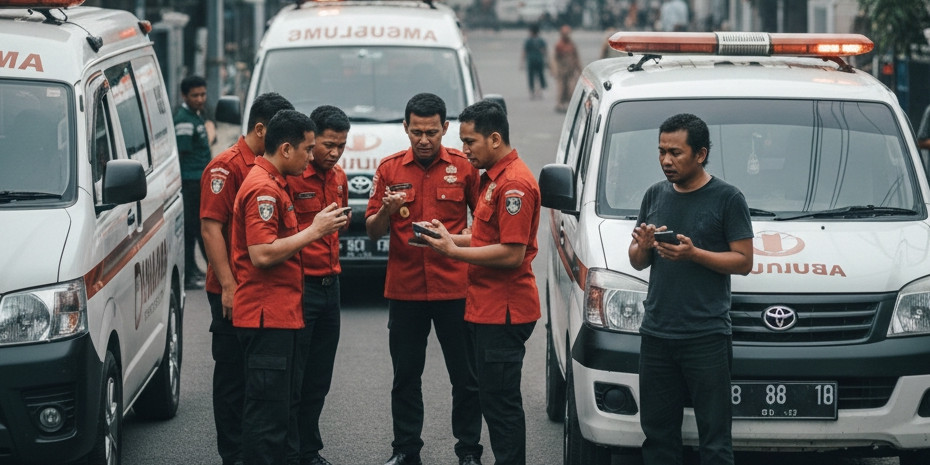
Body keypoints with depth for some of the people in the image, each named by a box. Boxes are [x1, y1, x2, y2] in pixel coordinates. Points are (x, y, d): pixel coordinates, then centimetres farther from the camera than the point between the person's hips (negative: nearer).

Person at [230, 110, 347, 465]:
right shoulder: (263, 188, -16)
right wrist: (313, 231, -16)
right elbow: (262, 254, -23)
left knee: (276, 406, 13)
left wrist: (319, 228, 15)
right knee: (268, 409, -9)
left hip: (280, 312, 11)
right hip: (267, 314, -11)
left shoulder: (273, 184, 18)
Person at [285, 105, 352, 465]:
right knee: (292, 380, -3)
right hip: (299, 286, -8)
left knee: (319, 380, 14)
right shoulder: (290, 176, -14)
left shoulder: (338, 178, 12)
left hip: (329, 284, 8)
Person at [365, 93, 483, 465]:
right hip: (404, 290, 1)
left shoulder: (463, 167, 1)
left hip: (454, 288, -1)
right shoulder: (389, 169, 4)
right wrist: (386, 211, -17)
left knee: (465, 375, 2)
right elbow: (372, 231, 3)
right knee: (405, 374, 8)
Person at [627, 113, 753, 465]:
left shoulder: (727, 198, -2)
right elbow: (637, 262, 19)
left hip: (706, 339, -5)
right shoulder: (655, 195, 15)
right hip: (656, 336, 5)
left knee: (714, 437, -5)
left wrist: (694, 254, -18)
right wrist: (643, 247, -4)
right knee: (657, 434, 8)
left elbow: (743, 262, -5)